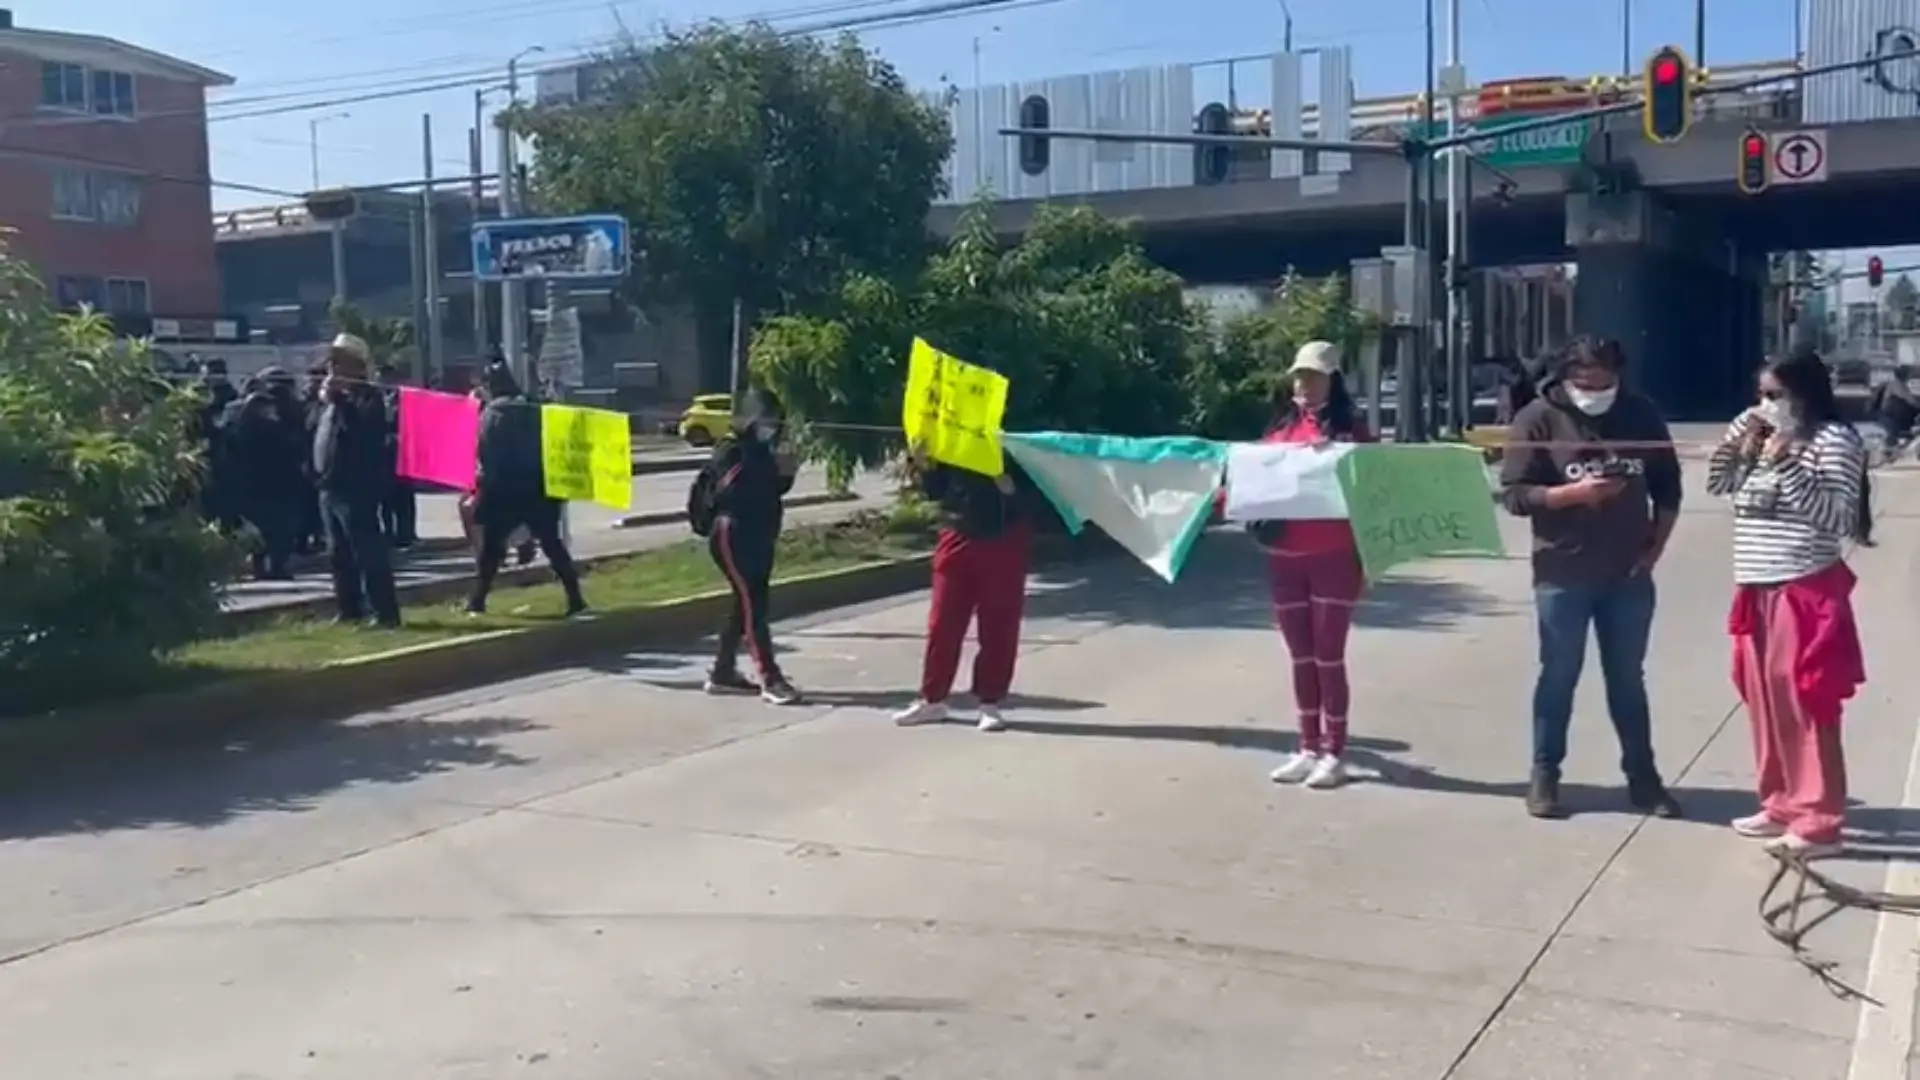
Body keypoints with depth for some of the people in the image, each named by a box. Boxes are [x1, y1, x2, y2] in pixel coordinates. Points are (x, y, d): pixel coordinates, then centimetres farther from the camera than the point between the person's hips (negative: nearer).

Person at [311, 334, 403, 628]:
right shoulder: (332, 397, 19)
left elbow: (363, 428, -26)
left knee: (368, 553, -11)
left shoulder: (367, 396, -8)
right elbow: (318, 434, 25)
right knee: (339, 554, 14)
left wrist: (337, 400, -26)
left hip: (355, 488, -10)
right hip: (330, 487, 10)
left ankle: (386, 613, -10)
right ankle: (350, 610, 23)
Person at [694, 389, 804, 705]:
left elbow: (772, 489, 18)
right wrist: (773, 470, -26)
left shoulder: (762, 450, 13)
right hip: (732, 536, -9)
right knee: (752, 603, -13)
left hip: (758, 537, 9)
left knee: (747, 603, 12)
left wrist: (784, 473, -2)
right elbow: (730, 491, -26)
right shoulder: (732, 450, -13)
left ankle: (722, 673, 21)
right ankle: (771, 679, -15)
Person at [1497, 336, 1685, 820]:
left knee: (1628, 677, 12)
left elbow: (1668, 485, 12)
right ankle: (1544, 775, 16)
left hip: (1629, 573, 3)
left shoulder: (1641, 414, 4)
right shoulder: (1539, 419, -7)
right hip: (1563, 572, -3)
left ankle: (1643, 776, 21)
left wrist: (1657, 544, 2)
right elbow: (1514, 494, -11)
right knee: (1559, 676, 5)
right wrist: (1574, 493, -24)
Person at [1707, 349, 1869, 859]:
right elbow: (1717, 483, 17)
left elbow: (1840, 516, -15)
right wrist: (1737, 440, 2)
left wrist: (1789, 468, -22)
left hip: (1806, 590, -8)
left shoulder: (1834, 440, -9)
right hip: (1757, 590, 8)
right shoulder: (1757, 437, 13)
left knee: (1805, 706, -5)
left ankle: (1818, 821, 0)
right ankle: (1782, 804, 24)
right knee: (1767, 704, 13)